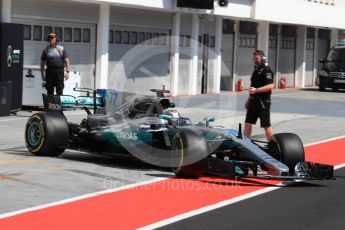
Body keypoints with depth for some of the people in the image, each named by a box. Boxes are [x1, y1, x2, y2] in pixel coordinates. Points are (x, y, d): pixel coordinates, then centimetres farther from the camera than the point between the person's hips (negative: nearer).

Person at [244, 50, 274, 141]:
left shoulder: (266, 70, -12)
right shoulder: (255, 70, 15)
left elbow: (270, 86, -23)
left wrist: (256, 90, -29)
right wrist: (249, 99, 22)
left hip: (263, 102, -9)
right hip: (253, 101, 9)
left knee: (266, 125, -3)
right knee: (248, 122, 10)